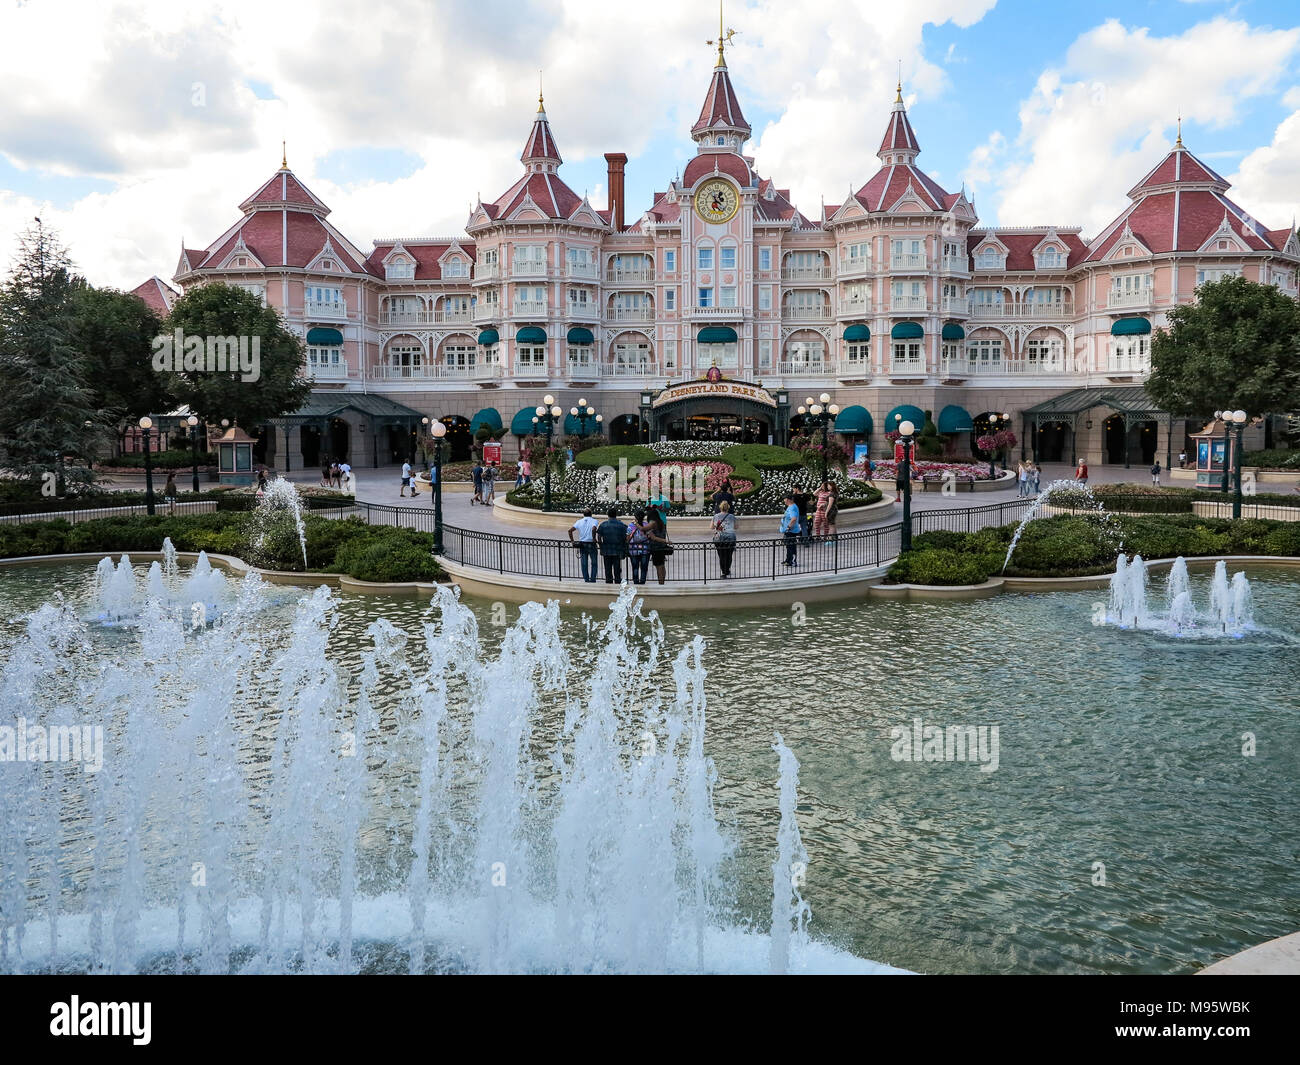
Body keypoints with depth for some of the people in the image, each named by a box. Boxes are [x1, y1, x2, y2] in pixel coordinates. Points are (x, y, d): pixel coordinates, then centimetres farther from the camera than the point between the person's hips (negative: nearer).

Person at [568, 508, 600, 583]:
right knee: (594, 563, 8)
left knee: (584, 564, 9)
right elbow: (593, 529, -25)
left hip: (582, 544, 3)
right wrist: (594, 538, -13)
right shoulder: (594, 521, -4)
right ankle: (592, 579, 3)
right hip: (591, 544, -3)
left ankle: (586, 579, 9)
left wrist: (572, 540, 5)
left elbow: (570, 530, -2)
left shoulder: (579, 521, 6)